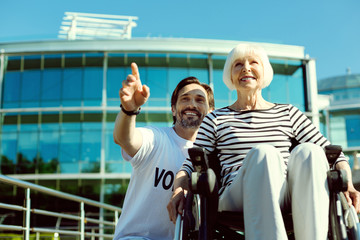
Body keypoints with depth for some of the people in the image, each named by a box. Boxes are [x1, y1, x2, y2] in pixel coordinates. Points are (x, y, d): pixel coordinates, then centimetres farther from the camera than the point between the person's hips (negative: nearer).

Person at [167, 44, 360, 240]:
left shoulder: (289, 114, 22)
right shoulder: (216, 119, 20)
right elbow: (192, 165, 12)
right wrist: (178, 189, -9)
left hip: (290, 200, 2)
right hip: (237, 200, -2)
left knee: (307, 151, -29)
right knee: (263, 152, -33)